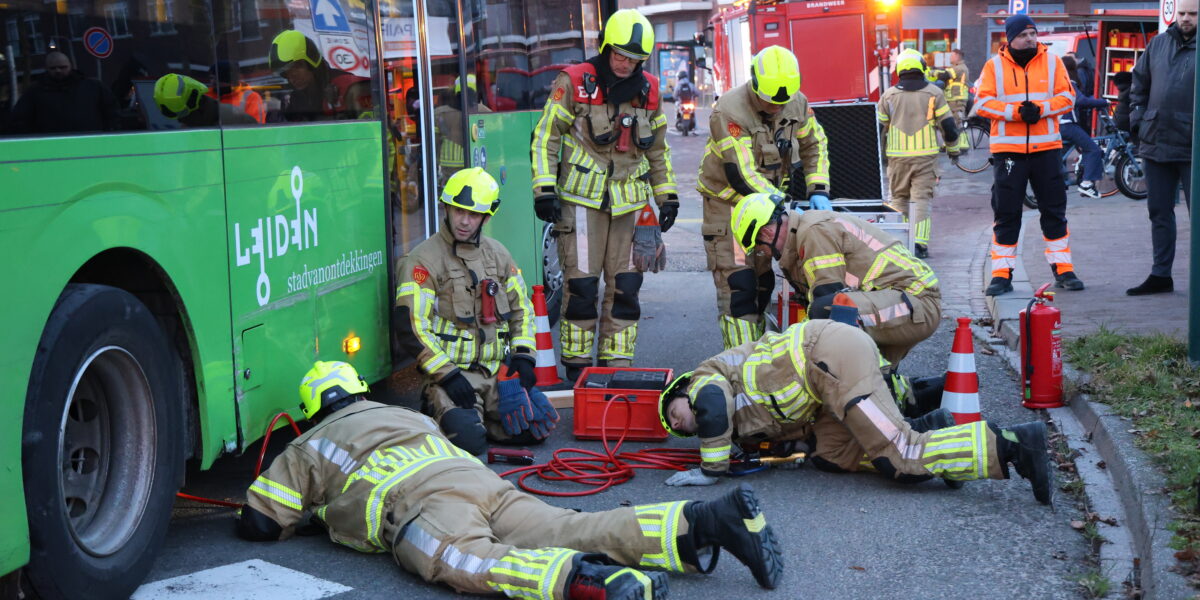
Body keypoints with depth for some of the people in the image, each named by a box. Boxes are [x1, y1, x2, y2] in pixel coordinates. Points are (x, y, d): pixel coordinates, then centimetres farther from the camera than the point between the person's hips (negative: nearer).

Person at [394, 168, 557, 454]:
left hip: (496, 373, 5)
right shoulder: (423, 259, -7)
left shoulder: (498, 254, 12)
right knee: (469, 439, -27)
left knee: (538, 427, -12)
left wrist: (523, 354, 4)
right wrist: (448, 375, -18)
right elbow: (410, 327, -13)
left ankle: (474, 415, 11)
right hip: (448, 371, -5)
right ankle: (440, 411, 7)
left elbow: (521, 306, 21)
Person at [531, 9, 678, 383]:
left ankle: (617, 365, 13)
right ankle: (577, 367, 6)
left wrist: (667, 195, 17)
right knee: (581, 284, -5)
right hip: (582, 198, -4)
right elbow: (545, 136, -4)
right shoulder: (574, 82, -5)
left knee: (625, 286, 4)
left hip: (630, 200, 4)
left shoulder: (648, 90, 9)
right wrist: (544, 189, -10)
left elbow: (658, 149, 19)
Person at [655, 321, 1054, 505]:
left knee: (902, 460, -13)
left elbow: (714, 402, -15)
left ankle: (1012, 445, -17)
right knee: (831, 456, 6)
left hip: (829, 352, -9)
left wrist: (711, 470, -9)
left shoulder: (704, 378, 10)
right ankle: (923, 430, 2)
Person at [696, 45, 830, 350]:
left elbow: (815, 144, 7)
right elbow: (740, 176, -29)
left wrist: (818, 190, -6)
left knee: (763, 282, 10)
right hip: (729, 201, -6)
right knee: (737, 286, -10)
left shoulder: (797, 102, -8)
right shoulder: (729, 111, -27)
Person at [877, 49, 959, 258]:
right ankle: (920, 243, -11)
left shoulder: (889, 95, 4)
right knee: (921, 198, -1)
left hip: (897, 155, 1)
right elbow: (948, 124, 2)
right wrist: (952, 148, 15)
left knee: (899, 197, 14)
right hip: (926, 154, -1)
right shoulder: (933, 93, 0)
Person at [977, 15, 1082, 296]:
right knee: (1006, 213, 2)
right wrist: (1016, 112, -17)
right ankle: (1002, 274, 8)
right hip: (1008, 149, -1)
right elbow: (983, 102, -5)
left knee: (1054, 210, 7)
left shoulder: (1052, 62, 5)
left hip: (1047, 148, 1)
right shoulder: (994, 66, 2)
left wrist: (1040, 109, -15)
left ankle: (1062, 269, 17)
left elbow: (1067, 97, 1)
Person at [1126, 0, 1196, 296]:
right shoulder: (1158, 44, 11)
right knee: (1159, 212, 12)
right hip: (1155, 144, 5)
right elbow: (1139, 83, 18)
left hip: (1192, 149, -5)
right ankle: (1160, 275, 21)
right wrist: (1138, 121, 9)